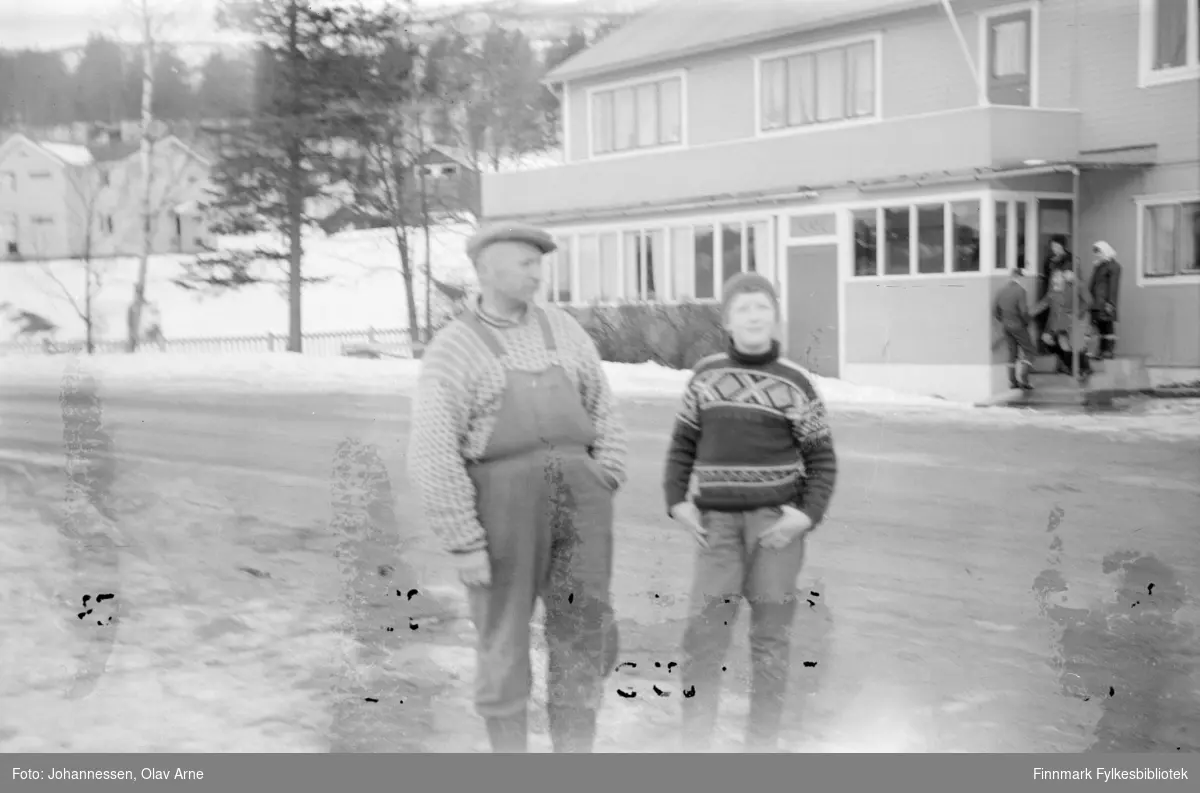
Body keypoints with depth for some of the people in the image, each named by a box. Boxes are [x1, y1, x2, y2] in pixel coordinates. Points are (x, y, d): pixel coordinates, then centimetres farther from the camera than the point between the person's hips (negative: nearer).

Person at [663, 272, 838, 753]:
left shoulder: (795, 384, -1)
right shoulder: (707, 375, 5)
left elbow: (822, 460, 2)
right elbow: (683, 444, 10)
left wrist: (808, 514, -11)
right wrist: (677, 501, -3)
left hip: (776, 519, -1)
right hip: (718, 520, 1)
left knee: (771, 633, 4)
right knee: (703, 632, -4)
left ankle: (762, 741, 18)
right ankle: (693, 741, 9)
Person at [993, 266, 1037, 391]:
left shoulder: (1003, 290, 5)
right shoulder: (1021, 290, -15)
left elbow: (995, 309, 8)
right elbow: (1024, 311, -22)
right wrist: (1027, 321, -4)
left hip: (1005, 326, 6)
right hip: (1018, 326, -6)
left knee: (1012, 352, 14)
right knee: (1030, 351, 5)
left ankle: (1012, 381, 13)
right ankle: (1022, 378, -6)